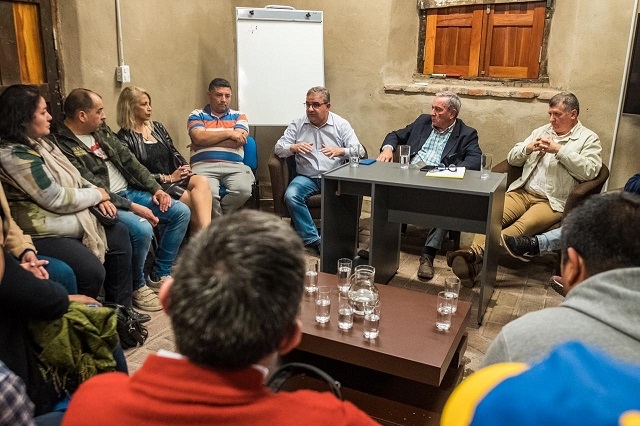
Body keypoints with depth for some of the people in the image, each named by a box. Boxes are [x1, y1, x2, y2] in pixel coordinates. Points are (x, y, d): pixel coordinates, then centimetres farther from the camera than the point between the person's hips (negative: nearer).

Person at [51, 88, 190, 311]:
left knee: (181, 212, -2)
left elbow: (129, 160, 11)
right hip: (106, 203, -8)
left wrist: (155, 188, 0)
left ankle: (159, 275, 9)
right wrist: (132, 207, -22)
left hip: (130, 192, 9)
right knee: (142, 228, -34)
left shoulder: (102, 130, 10)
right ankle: (136, 286, -5)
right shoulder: (62, 145, -16)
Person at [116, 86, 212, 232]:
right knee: (196, 201, -30)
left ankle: (204, 232, -39)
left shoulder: (157, 127, 18)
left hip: (176, 176, 6)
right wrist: (168, 178, -11)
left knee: (202, 181, -28)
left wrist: (185, 167, 0)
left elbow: (174, 152, 21)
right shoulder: (125, 138, -3)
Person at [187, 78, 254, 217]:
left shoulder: (239, 116, 17)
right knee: (208, 193, -34)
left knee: (243, 190, -30)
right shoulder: (197, 115, 15)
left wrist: (208, 141, -1)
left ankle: (216, 217, -4)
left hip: (234, 165, 2)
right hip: (204, 165, -1)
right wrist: (228, 133, -3)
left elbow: (237, 141, -1)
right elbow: (199, 138, -5)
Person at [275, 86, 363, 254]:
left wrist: (340, 151, -21)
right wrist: (293, 147, -17)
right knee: (290, 196, -30)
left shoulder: (341, 124, 7)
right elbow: (278, 148, 6)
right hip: (306, 177, 1)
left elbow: (359, 151, 0)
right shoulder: (297, 124, 11)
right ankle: (313, 239, -21)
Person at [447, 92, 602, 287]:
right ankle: (473, 260, -44)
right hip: (522, 192, 5)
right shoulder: (542, 131, 22)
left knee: (523, 226, -34)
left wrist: (559, 150, -12)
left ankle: (475, 253, -51)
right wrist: (528, 148, -2)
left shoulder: (588, 139, 7)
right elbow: (512, 158, 19)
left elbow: (589, 171, -10)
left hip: (553, 201, -4)